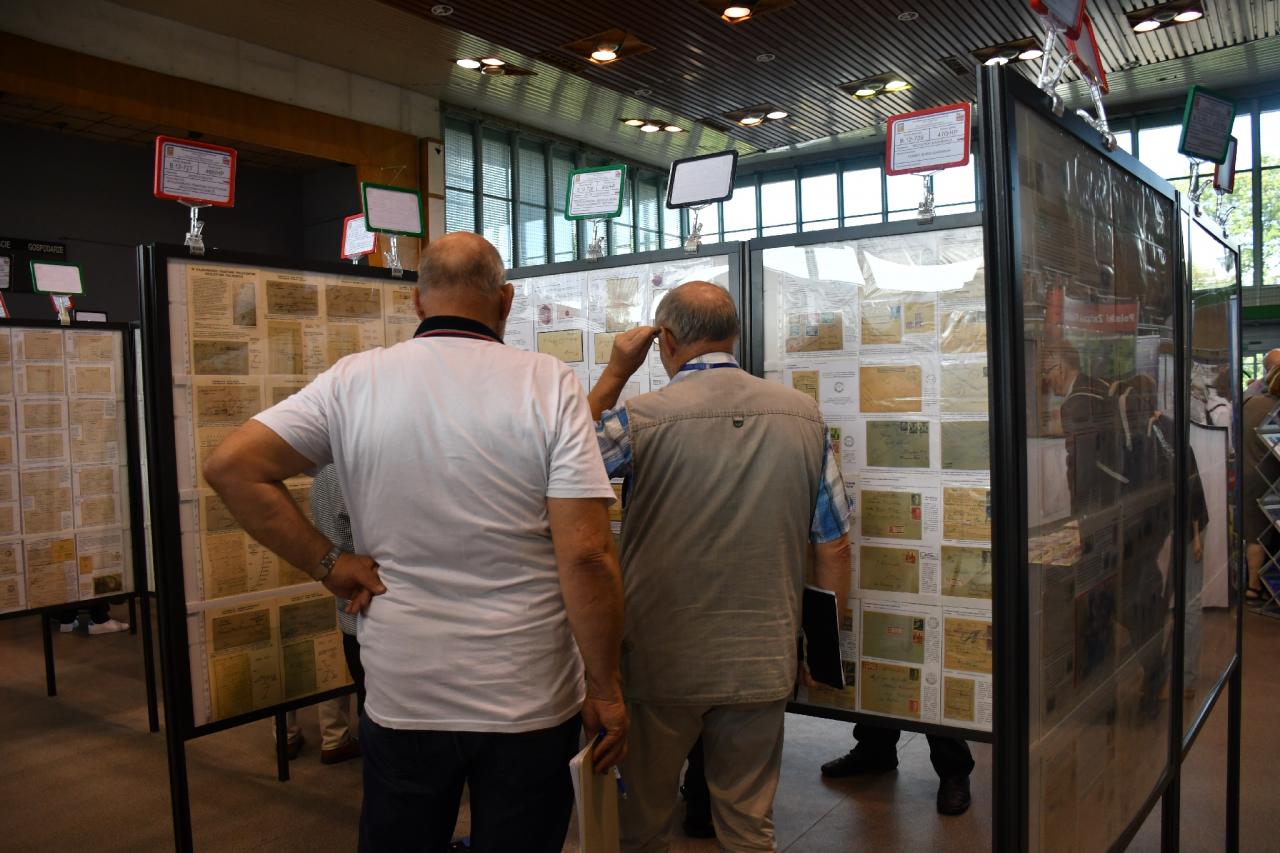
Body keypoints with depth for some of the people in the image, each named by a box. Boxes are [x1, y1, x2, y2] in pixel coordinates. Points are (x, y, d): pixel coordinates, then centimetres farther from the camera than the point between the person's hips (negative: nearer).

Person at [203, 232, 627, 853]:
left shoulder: (354, 381, -5)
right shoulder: (550, 384, -12)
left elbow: (230, 466, -5)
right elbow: (587, 555, -16)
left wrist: (327, 562, -3)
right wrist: (605, 691, -7)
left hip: (401, 702, 2)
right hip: (530, 706, -1)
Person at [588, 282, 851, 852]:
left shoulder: (641, 418, -14)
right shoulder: (803, 415, -3)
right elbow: (832, 546, 1)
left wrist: (615, 372, 8)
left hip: (659, 662, -2)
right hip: (763, 664, 3)